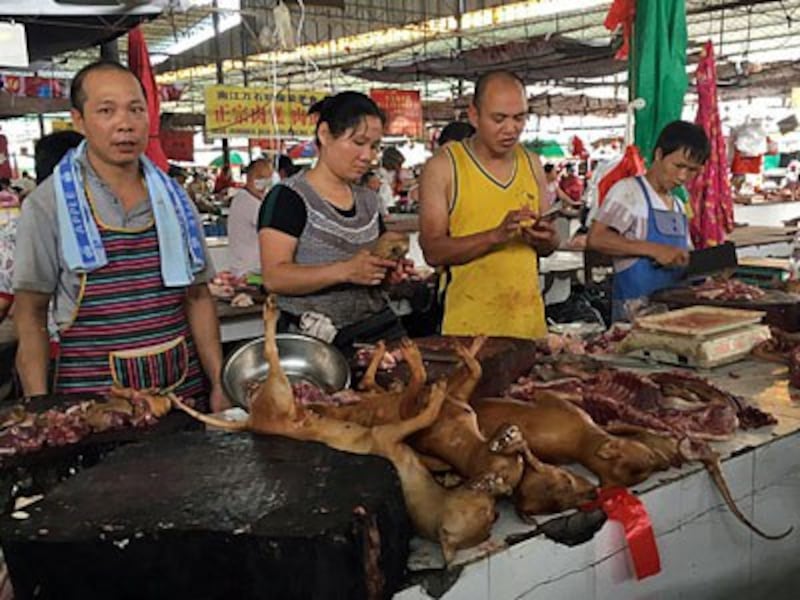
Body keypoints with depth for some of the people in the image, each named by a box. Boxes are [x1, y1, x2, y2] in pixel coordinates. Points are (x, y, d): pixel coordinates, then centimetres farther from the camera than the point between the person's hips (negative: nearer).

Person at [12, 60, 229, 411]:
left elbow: (197, 298, 9)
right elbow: (30, 315, -4)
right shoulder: (47, 204, -5)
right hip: (91, 392, -3)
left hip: (184, 384, 4)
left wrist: (219, 385, 2)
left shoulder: (173, 199, 6)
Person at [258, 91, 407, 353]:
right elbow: (274, 277, -17)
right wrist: (345, 271, -27)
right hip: (316, 340, -5)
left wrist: (390, 270, 0)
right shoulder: (289, 197, -7)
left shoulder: (368, 199, 13)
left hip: (379, 329, 6)